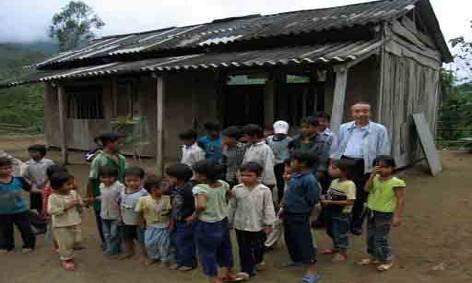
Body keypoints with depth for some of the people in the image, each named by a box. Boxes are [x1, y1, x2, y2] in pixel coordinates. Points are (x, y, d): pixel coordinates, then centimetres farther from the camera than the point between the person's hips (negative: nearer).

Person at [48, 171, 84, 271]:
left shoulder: (74, 193, -1)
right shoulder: (53, 197, -16)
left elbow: (80, 205, 9)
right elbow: (51, 211, -22)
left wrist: (79, 204, -15)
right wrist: (65, 207, -26)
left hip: (75, 223, 5)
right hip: (61, 225, -5)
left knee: (77, 241, 12)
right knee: (65, 243, 7)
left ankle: (69, 254, 41)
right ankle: (66, 259, 31)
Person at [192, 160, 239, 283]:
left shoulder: (199, 188, -25)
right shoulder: (223, 184, -4)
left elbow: (201, 205, -41)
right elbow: (230, 195, 14)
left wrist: (195, 215, -23)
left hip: (206, 226, -7)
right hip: (223, 222, 7)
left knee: (207, 253, 11)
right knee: (225, 249, 25)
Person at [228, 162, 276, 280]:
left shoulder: (264, 190, -12)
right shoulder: (236, 189, -5)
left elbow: (268, 208, -7)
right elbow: (232, 207, 5)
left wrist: (269, 224, -6)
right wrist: (229, 221, 9)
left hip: (258, 226, -1)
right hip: (241, 225, 1)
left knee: (258, 248, 16)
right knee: (244, 249, 6)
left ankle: (257, 262, 42)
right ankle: (247, 270, 18)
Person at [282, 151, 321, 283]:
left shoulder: (309, 180, -22)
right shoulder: (294, 176, 6)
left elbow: (312, 200, -20)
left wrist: (300, 207, -11)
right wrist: (285, 207, 14)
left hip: (299, 216, -9)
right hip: (289, 214, 10)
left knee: (304, 242, -3)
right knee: (290, 239, 23)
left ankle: (312, 272, 6)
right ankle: (297, 260, 45)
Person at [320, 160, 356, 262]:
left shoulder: (349, 184, -23)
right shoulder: (334, 181, 1)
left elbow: (350, 201, -27)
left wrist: (331, 202, -27)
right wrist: (325, 199, -11)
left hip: (342, 214, -8)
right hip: (331, 212, 8)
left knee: (341, 234, 6)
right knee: (332, 231, 24)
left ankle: (343, 253, 27)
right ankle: (336, 248, 47)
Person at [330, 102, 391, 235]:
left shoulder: (379, 129, -1)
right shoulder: (344, 128, 10)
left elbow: (383, 153, -1)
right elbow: (337, 148, 15)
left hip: (364, 166, -2)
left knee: (360, 197, 9)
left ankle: (356, 224, 26)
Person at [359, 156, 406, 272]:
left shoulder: (396, 182, -17)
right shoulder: (375, 178, 2)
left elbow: (401, 200, -16)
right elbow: (367, 189, -10)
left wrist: (397, 216, -19)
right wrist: (373, 175, -16)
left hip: (384, 214, -7)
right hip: (371, 211, 7)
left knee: (380, 238, -1)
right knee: (370, 236, 17)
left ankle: (388, 260, 18)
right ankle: (374, 256, 35)